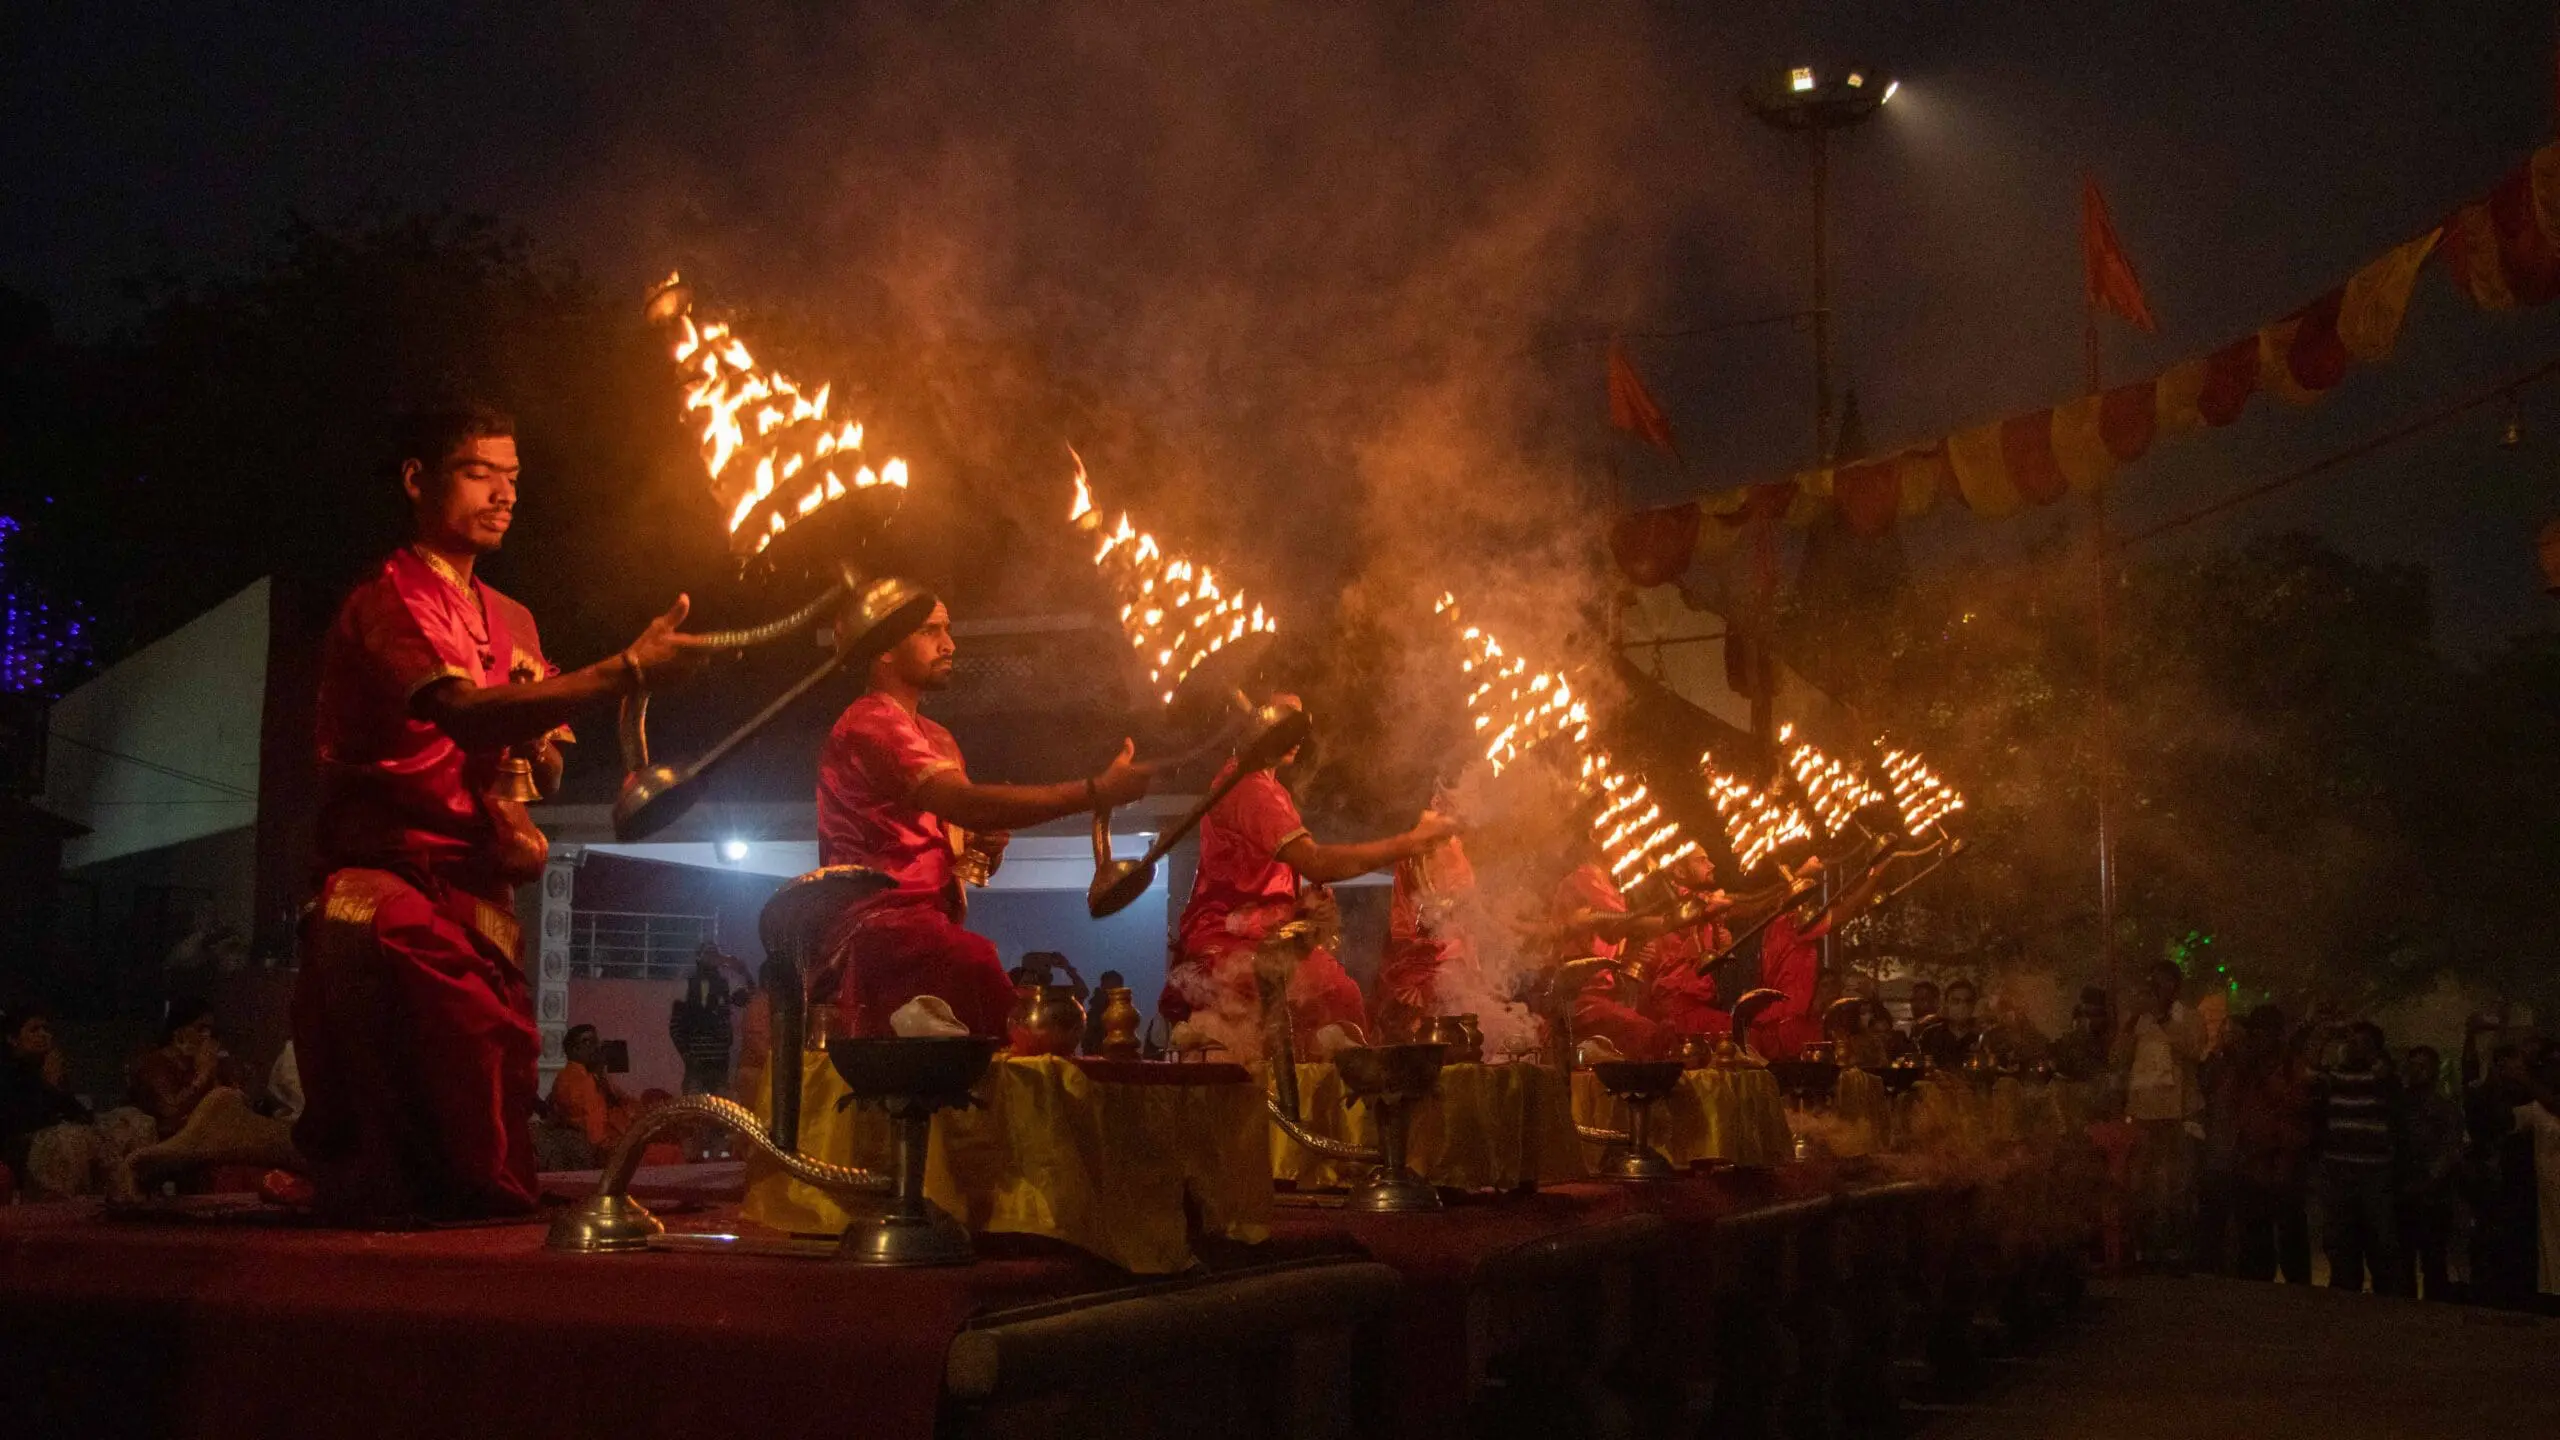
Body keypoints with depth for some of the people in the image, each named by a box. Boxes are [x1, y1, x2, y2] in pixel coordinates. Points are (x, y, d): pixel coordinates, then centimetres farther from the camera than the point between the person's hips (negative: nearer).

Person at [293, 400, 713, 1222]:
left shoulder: (512, 623, 21)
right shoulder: (387, 601, -5)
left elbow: (542, 767, 24)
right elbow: (465, 715, -25)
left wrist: (540, 754, -2)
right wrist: (627, 670, -32)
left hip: (480, 885, 8)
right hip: (392, 869, -7)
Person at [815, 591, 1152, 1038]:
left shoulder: (937, 739, 25)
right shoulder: (870, 723, -7)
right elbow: (966, 803, -21)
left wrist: (986, 847, 1)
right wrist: (1098, 790, -23)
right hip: (885, 924, -9)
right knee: (979, 971, -34)